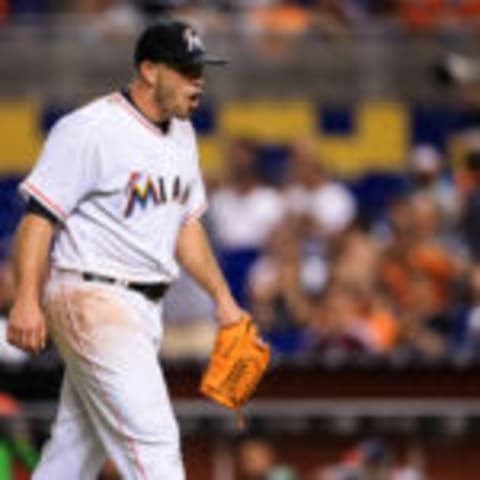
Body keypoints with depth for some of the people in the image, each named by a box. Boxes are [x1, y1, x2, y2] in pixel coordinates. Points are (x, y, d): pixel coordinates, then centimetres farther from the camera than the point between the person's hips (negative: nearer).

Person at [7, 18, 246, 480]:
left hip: (143, 310, 9)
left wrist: (222, 298, 18)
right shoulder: (90, 129, -14)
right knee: (151, 441, -13)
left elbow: (185, 223, 23)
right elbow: (39, 216, -17)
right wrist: (27, 300, -26)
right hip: (93, 300, -9)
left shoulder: (180, 134, 14)